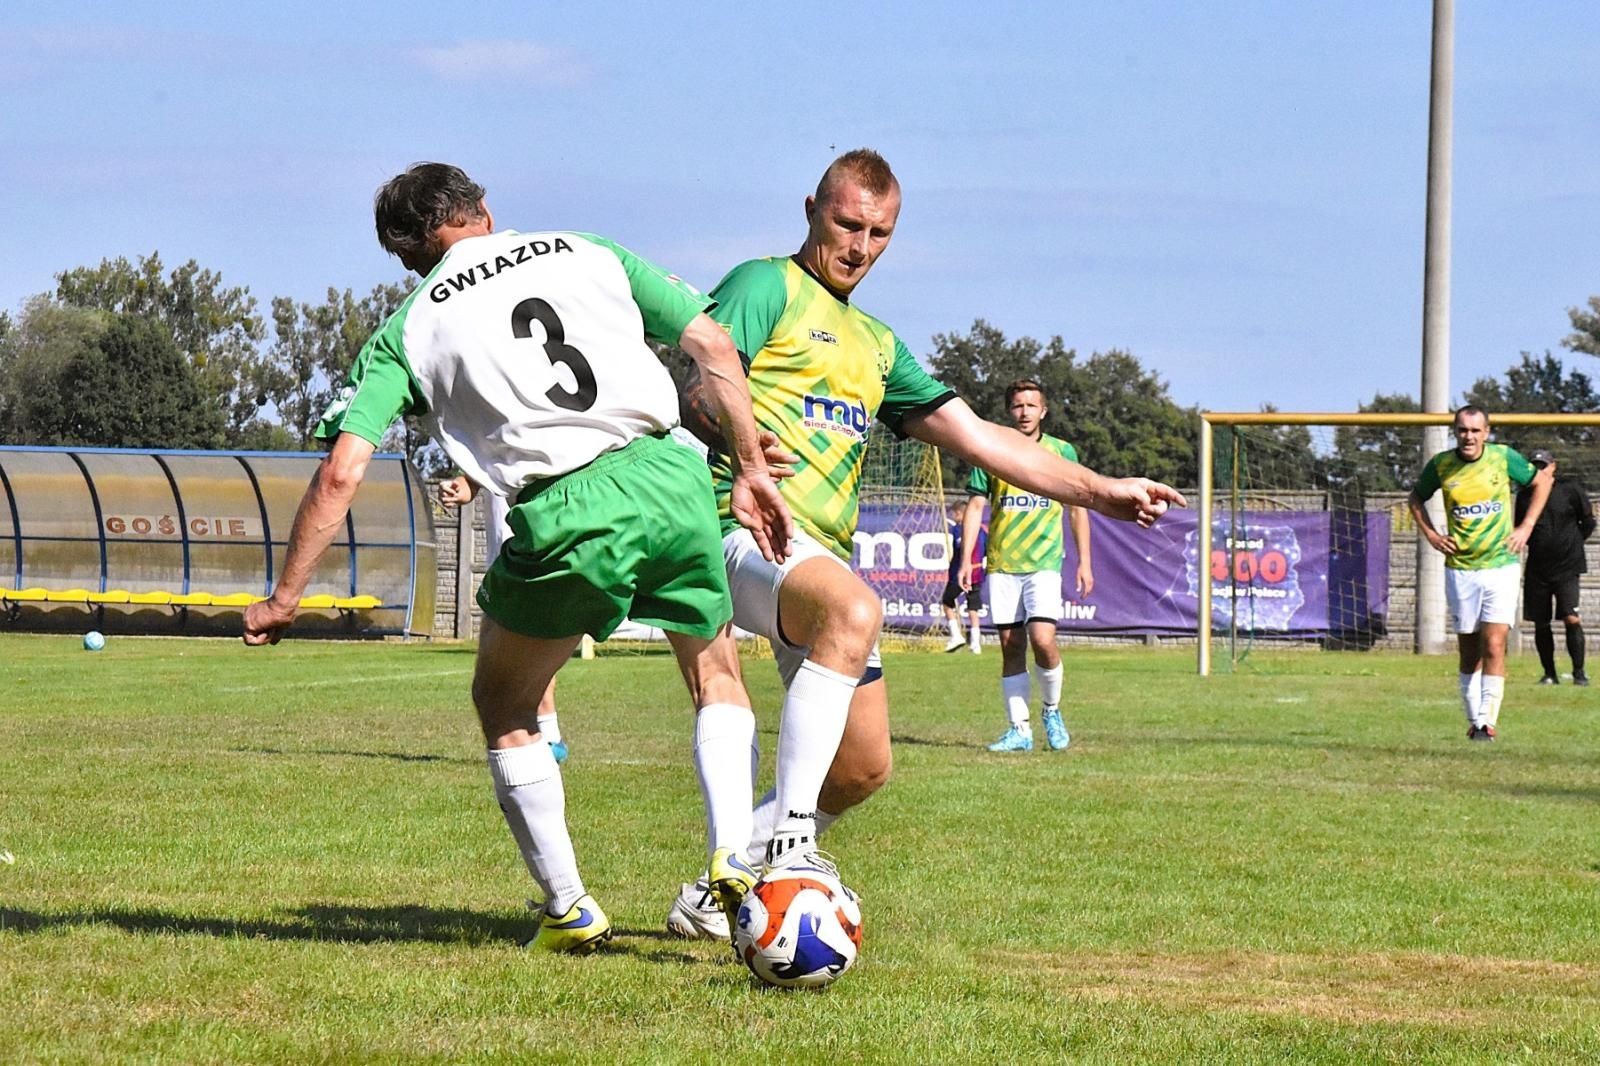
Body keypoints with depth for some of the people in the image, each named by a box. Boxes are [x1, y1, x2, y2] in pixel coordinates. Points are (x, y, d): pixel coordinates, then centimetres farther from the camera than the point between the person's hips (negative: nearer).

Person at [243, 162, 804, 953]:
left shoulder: (409, 328, 13)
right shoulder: (588, 253, 19)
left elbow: (341, 473, 5)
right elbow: (712, 345, 11)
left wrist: (284, 599, 13)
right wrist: (751, 470, 15)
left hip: (565, 517, -2)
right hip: (668, 476, 2)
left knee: (504, 705, 23)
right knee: (715, 675, 26)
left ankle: (568, 909, 18)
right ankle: (734, 858, 6)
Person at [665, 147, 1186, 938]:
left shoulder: (876, 345, 27)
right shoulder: (767, 287, 4)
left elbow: (973, 435, 23)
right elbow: (700, 392, -10)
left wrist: (1098, 490, 16)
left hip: (824, 554, 9)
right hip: (746, 526, -9)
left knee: (863, 767, 4)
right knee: (853, 609, -38)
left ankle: (714, 895, 20)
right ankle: (784, 835, -39)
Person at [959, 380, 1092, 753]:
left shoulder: (1062, 452, 7)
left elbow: (1077, 509, 12)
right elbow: (975, 506, 8)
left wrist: (1084, 562, 6)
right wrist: (967, 559, 0)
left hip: (1044, 563, -2)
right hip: (1001, 564, 2)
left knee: (1042, 639, -16)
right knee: (1011, 646, 2)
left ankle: (1052, 711, 7)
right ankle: (1019, 729, 7)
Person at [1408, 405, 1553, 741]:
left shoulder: (1504, 457, -4)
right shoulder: (1440, 465, -2)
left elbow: (1541, 481, 12)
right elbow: (1415, 498, 17)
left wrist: (1526, 527, 4)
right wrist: (1430, 534, 2)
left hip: (1501, 565, -2)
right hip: (1460, 570, 2)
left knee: (1494, 646, -12)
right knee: (1469, 650, 7)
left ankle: (1488, 720, -12)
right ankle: (1474, 720, 19)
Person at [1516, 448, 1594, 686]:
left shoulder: (1571, 489, -2)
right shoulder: (1525, 495, 7)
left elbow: (1588, 523, 7)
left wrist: (1571, 544, 3)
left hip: (1567, 566, -4)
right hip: (1537, 567, 4)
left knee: (1572, 620, -13)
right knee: (1540, 623, 5)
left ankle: (1579, 671, -3)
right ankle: (1549, 673, 17)